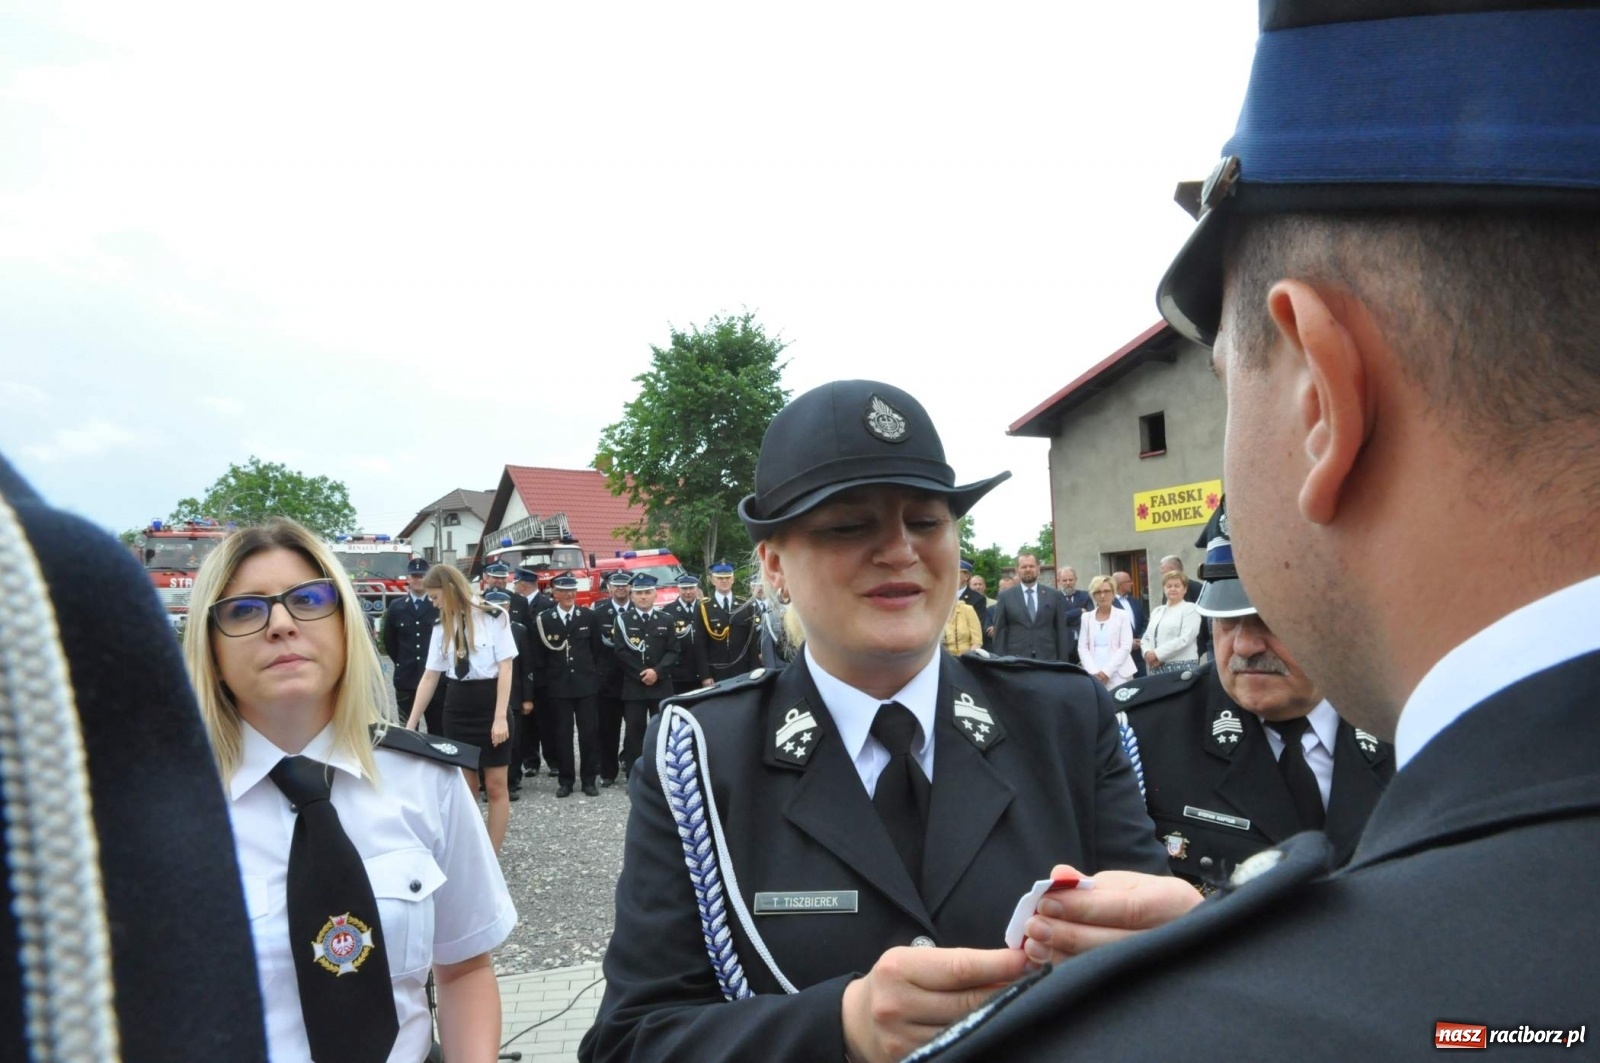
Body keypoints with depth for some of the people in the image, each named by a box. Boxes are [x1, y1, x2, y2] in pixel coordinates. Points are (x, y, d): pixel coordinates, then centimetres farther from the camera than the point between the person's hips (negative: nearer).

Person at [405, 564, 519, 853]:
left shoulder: (493, 617, -10)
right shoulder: (441, 627, 7)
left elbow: (505, 668, -11)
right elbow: (430, 677, 10)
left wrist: (500, 717, -15)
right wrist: (411, 723, 9)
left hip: (491, 706, -5)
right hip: (456, 709, 5)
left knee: (495, 785, 0)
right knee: (465, 786, 9)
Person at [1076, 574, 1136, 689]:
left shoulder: (1122, 615, 5)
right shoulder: (1087, 617, 11)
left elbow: (1126, 646, -3)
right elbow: (1082, 647, 7)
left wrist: (1107, 671, -11)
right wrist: (1094, 671, -7)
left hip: (1118, 674, -2)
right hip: (1094, 675, 2)